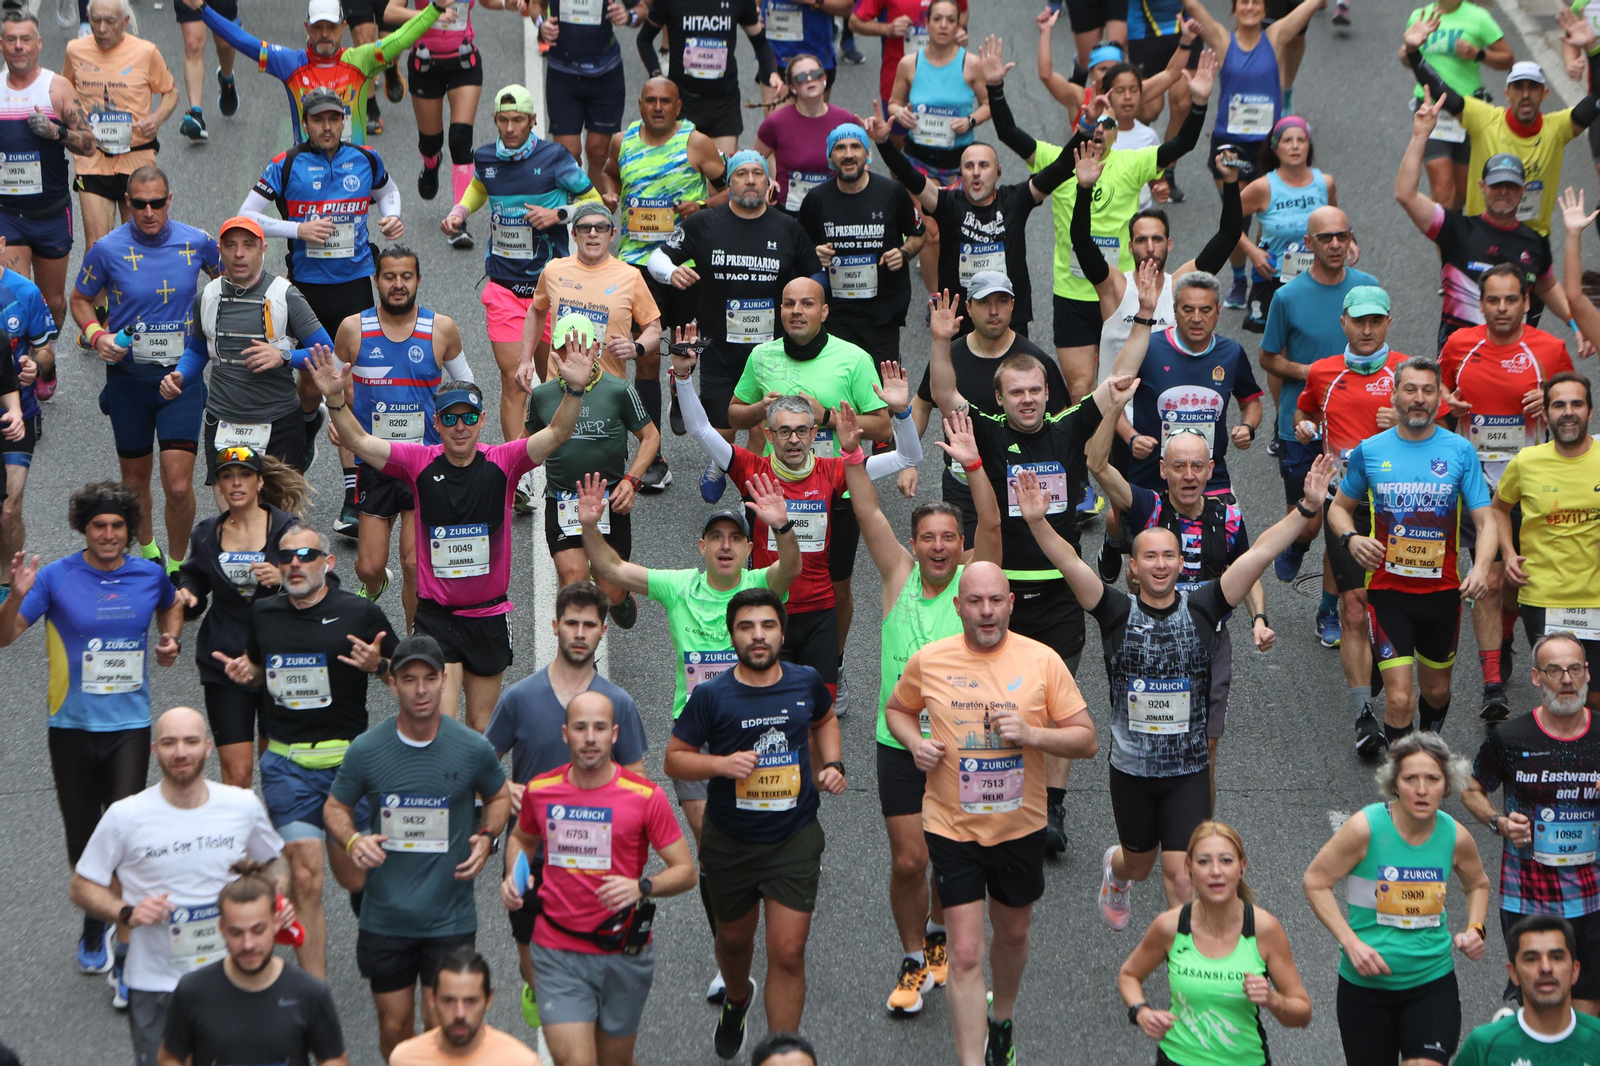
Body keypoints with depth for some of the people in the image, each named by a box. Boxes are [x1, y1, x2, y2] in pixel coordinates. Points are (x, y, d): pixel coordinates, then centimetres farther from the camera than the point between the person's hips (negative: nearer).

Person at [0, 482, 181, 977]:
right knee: (83, 836, 9)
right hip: (73, 726, 0)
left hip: (129, 724, 0)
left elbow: (170, 606, 25)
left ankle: (126, 940, -2)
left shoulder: (150, 575, 0)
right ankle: (94, 924, 32)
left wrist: (170, 640, 6)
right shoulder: (56, 578, -8)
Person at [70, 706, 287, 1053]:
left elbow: (275, 861, 16)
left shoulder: (243, 806, -2)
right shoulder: (125, 816, -10)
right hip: (155, 985, -2)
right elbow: (82, 887, -1)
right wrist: (127, 914, -18)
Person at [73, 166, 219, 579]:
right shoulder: (107, 249, -8)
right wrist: (96, 336, -11)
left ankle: (177, 564, 11)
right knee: (135, 480, 15)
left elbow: (226, 276, 17)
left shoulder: (197, 242, -5)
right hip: (128, 377, 1)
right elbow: (80, 300, 7)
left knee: (178, 486, -10)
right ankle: (146, 549, 40)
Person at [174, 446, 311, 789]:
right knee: (236, 773, -4)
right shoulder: (206, 535, 9)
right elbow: (195, 580, 20)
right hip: (224, 661, 2)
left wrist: (283, 579, -24)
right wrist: (185, 596, -3)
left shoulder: (286, 529, 0)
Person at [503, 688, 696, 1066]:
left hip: (624, 954, 0)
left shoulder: (646, 796, -8)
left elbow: (685, 871, -4)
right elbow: (522, 838, 23)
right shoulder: (540, 790, 0)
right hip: (558, 954, 0)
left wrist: (642, 888, -23)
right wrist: (514, 877, 2)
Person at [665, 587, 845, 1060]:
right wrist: (721, 764, -23)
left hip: (794, 839, 0)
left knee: (787, 953, -8)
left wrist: (832, 764, 2)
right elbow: (674, 759, -6)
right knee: (734, 938, 22)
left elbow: (825, 720, 19)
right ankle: (736, 1000, 56)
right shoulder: (711, 696, -12)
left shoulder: (806, 683, -4)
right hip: (729, 842, 0)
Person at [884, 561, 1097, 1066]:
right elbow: (898, 709, 14)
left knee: (1013, 934, 22)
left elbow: (1086, 740, -5)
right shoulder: (928, 660, -6)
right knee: (965, 954, -7)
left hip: (1020, 828, 2)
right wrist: (915, 741, -8)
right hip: (952, 829, -2)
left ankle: (1002, 1020, 49)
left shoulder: (1042, 660, -8)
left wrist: (1030, 734, -22)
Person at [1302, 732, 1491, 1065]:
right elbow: (1315, 882, -7)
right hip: (1365, 984, -1)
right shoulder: (1366, 827, -15)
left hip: (1433, 982, 1)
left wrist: (1475, 930, 0)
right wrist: (1351, 943, -16)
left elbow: (1478, 884, 18)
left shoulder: (1455, 836, -4)